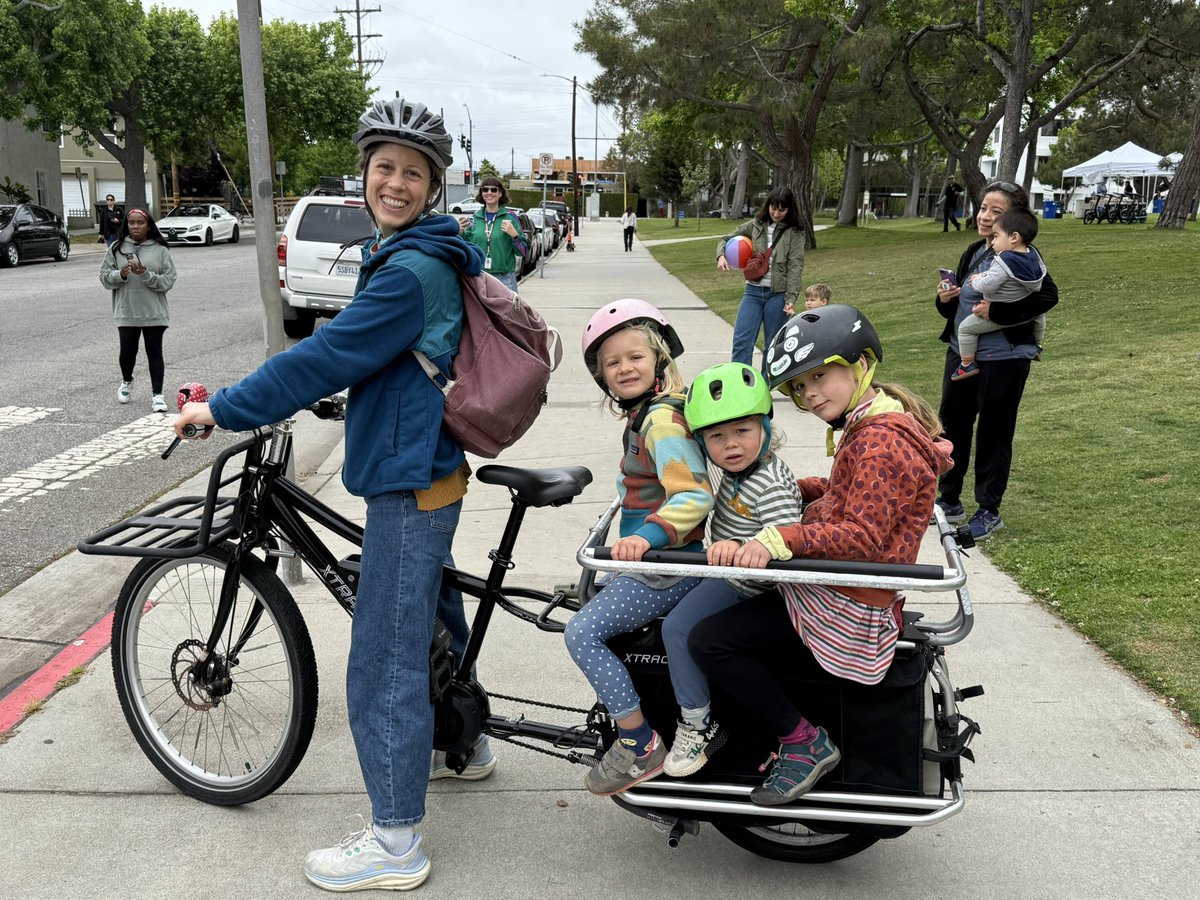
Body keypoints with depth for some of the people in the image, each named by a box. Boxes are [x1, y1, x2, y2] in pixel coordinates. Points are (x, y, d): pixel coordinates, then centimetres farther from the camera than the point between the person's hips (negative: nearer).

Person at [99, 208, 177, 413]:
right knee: (128, 351, 6)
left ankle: (157, 394, 10)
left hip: (154, 313, -1)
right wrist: (120, 274, -15)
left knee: (154, 352, 3)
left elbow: (168, 281, -5)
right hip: (126, 312, 1)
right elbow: (104, 277, 5)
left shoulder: (160, 250, -1)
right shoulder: (116, 248, 4)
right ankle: (126, 382, 36)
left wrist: (146, 275, -19)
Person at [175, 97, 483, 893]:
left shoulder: (414, 271, -21)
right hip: (426, 472, 11)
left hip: (409, 484, -11)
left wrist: (222, 410, -12)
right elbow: (359, 359, 24)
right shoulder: (414, 256, 12)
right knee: (430, 620, 26)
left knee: (384, 664, -2)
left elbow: (325, 357, -22)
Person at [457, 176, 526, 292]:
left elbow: (523, 252, -1)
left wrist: (514, 235, -17)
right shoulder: (474, 218, 8)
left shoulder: (510, 217, 0)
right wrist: (461, 232, -2)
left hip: (504, 278, -3)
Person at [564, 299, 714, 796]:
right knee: (591, 618, 27)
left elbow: (695, 495, -32)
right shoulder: (646, 411, 10)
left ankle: (639, 745, -5)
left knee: (582, 631, -13)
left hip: (669, 566, -11)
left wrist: (647, 536, -44)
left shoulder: (661, 421, -21)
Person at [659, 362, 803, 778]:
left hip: (744, 586, -10)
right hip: (726, 570, 10)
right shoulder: (739, 466, -2)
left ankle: (696, 726, -4)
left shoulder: (770, 487, -32)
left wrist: (739, 549, -49)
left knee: (678, 627, -19)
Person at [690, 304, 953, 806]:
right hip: (832, 586, 11)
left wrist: (781, 538, -38)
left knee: (708, 642, -17)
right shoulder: (870, 427, 10)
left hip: (845, 612, -11)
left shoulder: (881, 443, -22)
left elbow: (863, 535, -30)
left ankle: (804, 742, -2)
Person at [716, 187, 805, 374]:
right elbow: (726, 239, 16)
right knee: (742, 341, -7)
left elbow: (795, 267, -6)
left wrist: (791, 298, -16)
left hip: (778, 294, -2)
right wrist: (721, 256, -6)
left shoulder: (795, 233, 0)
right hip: (753, 291, 2)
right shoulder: (755, 225, 7)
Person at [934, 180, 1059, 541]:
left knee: (993, 433, 4)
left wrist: (997, 312, -28)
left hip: (1002, 359, -7)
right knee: (951, 424, 14)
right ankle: (949, 500, 30)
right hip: (961, 353, 8)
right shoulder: (973, 253, 10)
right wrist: (944, 300, -4)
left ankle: (989, 511, 19)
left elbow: (1048, 295, -23)